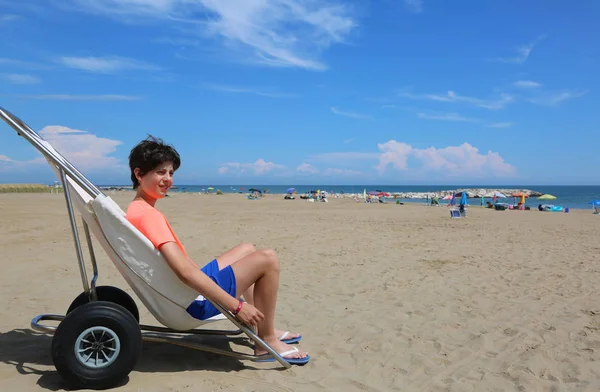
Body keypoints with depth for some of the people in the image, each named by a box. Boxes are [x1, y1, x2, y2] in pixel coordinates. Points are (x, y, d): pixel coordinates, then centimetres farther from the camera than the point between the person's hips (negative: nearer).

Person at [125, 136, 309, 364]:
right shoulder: (148, 214, -21)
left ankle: (264, 329, 23)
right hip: (194, 300, -10)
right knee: (267, 259, -11)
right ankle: (267, 341, 1)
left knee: (248, 250, 22)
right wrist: (236, 305, -28)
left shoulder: (135, 211, 10)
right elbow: (184, 271, -31)